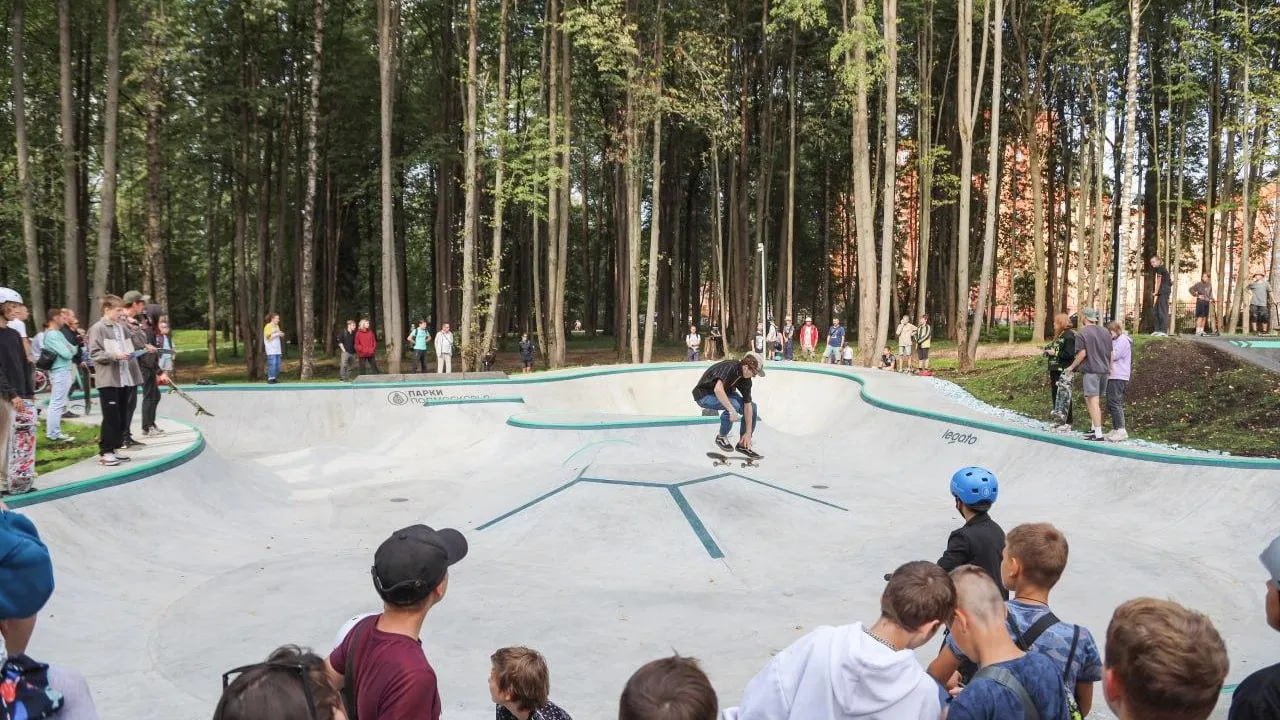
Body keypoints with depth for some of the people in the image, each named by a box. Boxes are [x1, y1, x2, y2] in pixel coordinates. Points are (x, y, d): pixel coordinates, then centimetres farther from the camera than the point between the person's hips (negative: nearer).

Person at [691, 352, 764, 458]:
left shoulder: (746, 380, -8)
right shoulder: (730, 367, -32)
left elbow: (747, 405, -7)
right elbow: (718, 389, -47)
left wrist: (748, 433, -10)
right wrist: (731, 410, -48)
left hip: (724, 394, 8)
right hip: (704, 394, -8)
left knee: (752, 407, -2)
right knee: (734, 405, -32)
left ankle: (743, 444, 8)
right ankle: (721, 437, -10)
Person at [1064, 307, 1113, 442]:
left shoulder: (1083, 333, -9)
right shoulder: (1105, 332, 12)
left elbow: (1082, 354, -13)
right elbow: (1110, 353, 15)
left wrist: (1071, 367, -2)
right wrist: (1109, 368, 26)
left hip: (1091, 370, -7)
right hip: (1104, 370, 7)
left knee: (1094, 402, -8)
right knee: (1094, 401, 20)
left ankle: (1099, 434, -13)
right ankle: (1094, 428, 26)